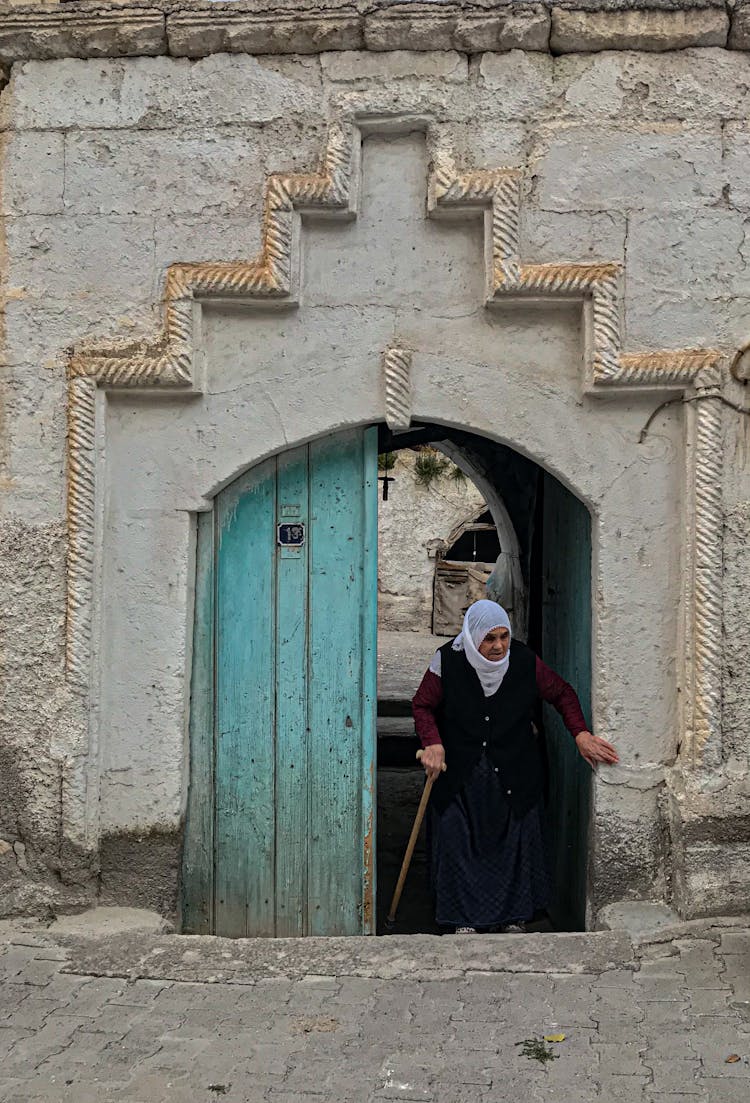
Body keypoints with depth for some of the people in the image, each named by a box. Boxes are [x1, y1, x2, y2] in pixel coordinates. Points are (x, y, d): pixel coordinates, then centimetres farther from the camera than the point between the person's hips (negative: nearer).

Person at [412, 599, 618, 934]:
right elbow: (423, 705, -3)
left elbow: (562, 694, 2)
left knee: (515, 840, 9)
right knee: (460, 841, 4)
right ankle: (465, 916, 22)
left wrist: (580, 734, -11)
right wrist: (432, 744, -20)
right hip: (459, 773, -1)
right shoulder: (448, 661, -15)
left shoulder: (524, 660, -11)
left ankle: (514, 913, 28)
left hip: (514, 772, 1)